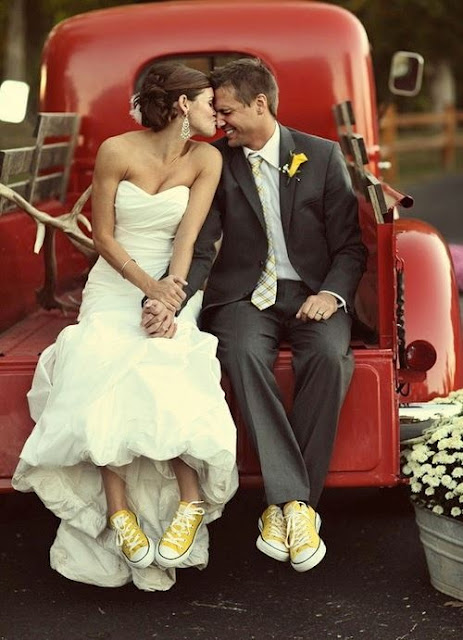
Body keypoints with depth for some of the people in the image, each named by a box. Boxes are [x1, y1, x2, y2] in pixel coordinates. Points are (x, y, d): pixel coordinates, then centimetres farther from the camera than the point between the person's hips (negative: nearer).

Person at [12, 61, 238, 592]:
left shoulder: (205, 160, 4)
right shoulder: (117, 151, -3)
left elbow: (188, 236, -6)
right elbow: (103, 236, -2)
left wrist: (170, 295, -22)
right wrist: (148, 287, -15)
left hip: (171, 287, 1)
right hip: (115, 286, -1)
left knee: (166, 375, -32)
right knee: (104, 369, -31)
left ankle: (191, 500, -28)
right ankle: (118, 510, -27)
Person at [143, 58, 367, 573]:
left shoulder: (322, 156, 6)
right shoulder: (215, 162, 7)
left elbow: (349, 244, 5)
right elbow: (200, 248, -3)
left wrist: (331, 294, -15)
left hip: (313, 293, 0)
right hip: (244, 294, 0)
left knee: (329, 355, -33)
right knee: (243, 353, -34)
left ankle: (284, 505, -26)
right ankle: (293, 501, -34)